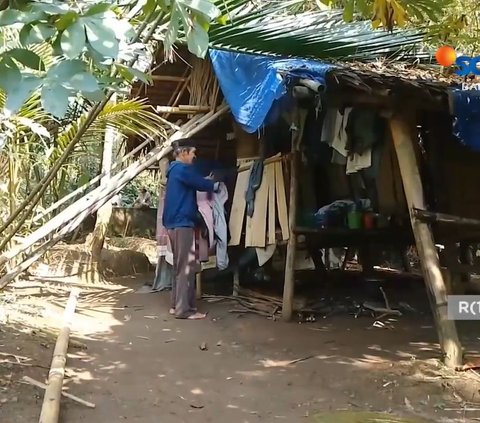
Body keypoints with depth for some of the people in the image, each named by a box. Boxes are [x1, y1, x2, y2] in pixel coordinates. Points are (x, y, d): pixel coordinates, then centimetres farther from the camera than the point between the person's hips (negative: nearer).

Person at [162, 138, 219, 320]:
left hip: (174, 223, 10)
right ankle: (184, 309, -8)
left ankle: (176, 305, 17)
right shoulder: (182, 169, -12)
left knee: (179, 265, 14)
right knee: (187, 266, -8)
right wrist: (216, 185, 12)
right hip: (183, 223, -10)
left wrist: (208, 183, 10)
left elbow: (196, 183, 23)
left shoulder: (174, 170, 19)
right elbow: (202, 184, -7)